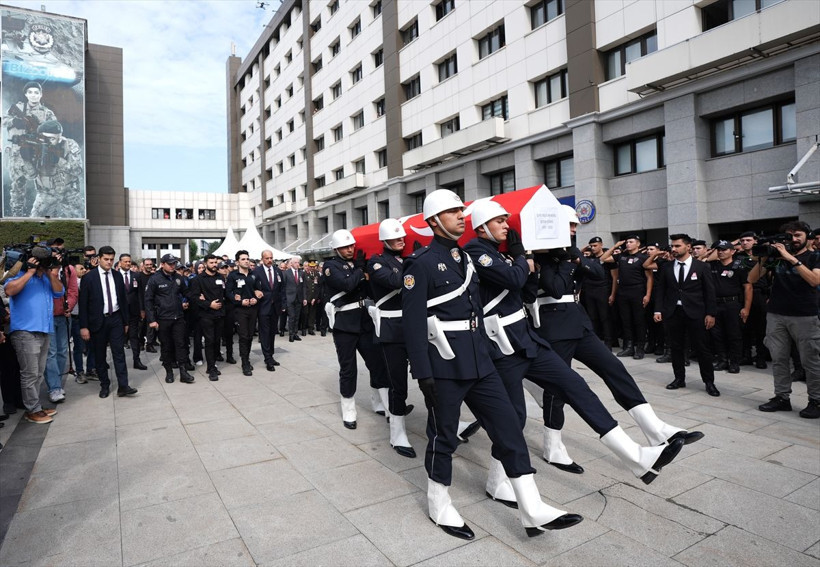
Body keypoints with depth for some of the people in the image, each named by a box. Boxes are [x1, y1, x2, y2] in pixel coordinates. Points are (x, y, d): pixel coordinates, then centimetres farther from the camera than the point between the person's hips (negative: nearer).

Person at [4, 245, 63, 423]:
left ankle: (35, 405, 23)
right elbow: (9, 290, -22)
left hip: (43, 331, 7)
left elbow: (59, 293, 8)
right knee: (30, 374, -4)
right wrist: (29, 272, -18)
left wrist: (53, 275, -4)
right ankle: (33, 410, 4)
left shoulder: (47, 276, 16)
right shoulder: (20, 274, -4)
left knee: (38, 373, 14)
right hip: (25, 332, -7)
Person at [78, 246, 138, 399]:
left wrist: (125, 321, 10)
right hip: (98, 320, -2)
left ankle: (123, 386, -1)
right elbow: (83, 303, -5)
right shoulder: (89, 277, -5)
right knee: (100, 355, 8)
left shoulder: (118, 275, 6)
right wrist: (84, 326, -9)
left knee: (119, 352, -1)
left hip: (116, 319, 2)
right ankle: (104, 386, 20)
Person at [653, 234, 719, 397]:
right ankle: (679, 378, 21)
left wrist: (710, 313, -6)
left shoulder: (702, 266, 0)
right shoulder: (666, 267, 7)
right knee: (676, 348, 9)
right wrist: (658, 310, -1)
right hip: (672, 312, 3)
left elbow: (709, 292, -1)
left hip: (695, 313, -2)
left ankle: (709, 382, 13)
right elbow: (661, 290, 8)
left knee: (703, 348, 2)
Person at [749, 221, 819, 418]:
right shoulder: (776, 255, 9)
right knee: (778, 359, 5)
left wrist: (791, 258, -19)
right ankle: (782, 397, 14)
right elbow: (752, 279, 5)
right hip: (776, 315, 3)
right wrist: (763, 259, -10)